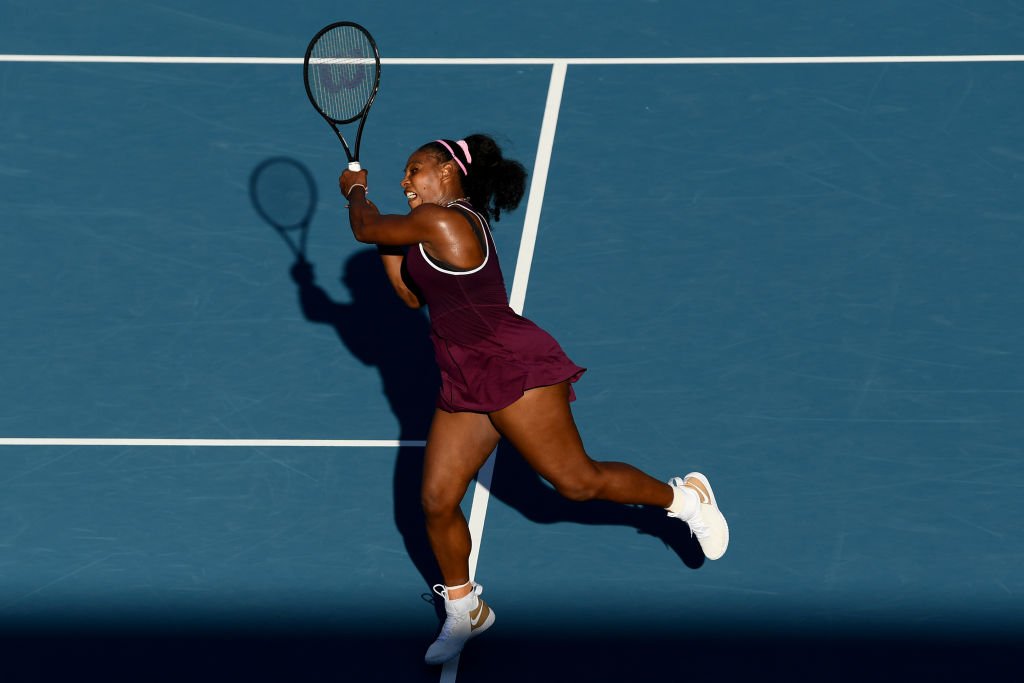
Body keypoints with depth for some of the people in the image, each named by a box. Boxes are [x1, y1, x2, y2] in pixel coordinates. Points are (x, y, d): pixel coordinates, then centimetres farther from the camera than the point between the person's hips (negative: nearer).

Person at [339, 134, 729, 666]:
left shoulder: (441, 221, -16)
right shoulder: (455, 224, 17)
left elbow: (365, 229, -6)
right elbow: (412, 296, 24)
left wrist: (355, 191, 14)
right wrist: (385, 246, 16)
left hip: (514, 368, -10)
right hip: (466, 386, 10)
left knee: (576, 481, -6)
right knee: (436, 501, 4)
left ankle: (685, 497, 15)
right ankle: (464, 611, 18)